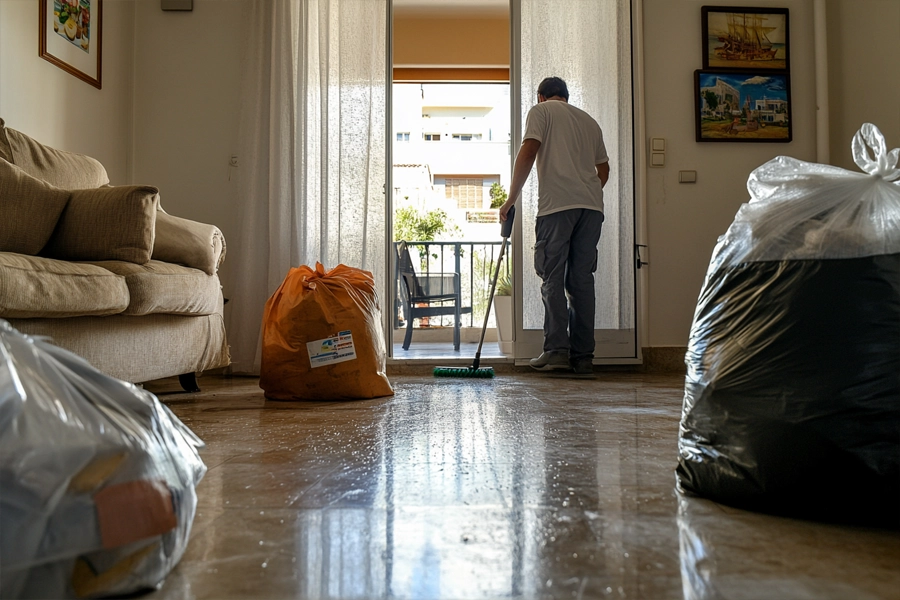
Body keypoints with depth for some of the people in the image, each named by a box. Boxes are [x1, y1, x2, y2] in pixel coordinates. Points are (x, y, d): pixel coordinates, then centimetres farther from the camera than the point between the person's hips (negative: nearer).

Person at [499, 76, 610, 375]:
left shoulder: (541, 110, 10)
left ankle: (556, 351, -8)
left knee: (552, 279, -2)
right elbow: (603, 169, 27)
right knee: (582, 280, 6)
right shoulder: (589, 121, 26)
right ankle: (583, 357, 6)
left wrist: (511, 199, -2)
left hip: (557, 204, -5)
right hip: (592, 205, 5)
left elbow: (528, 152, -5)